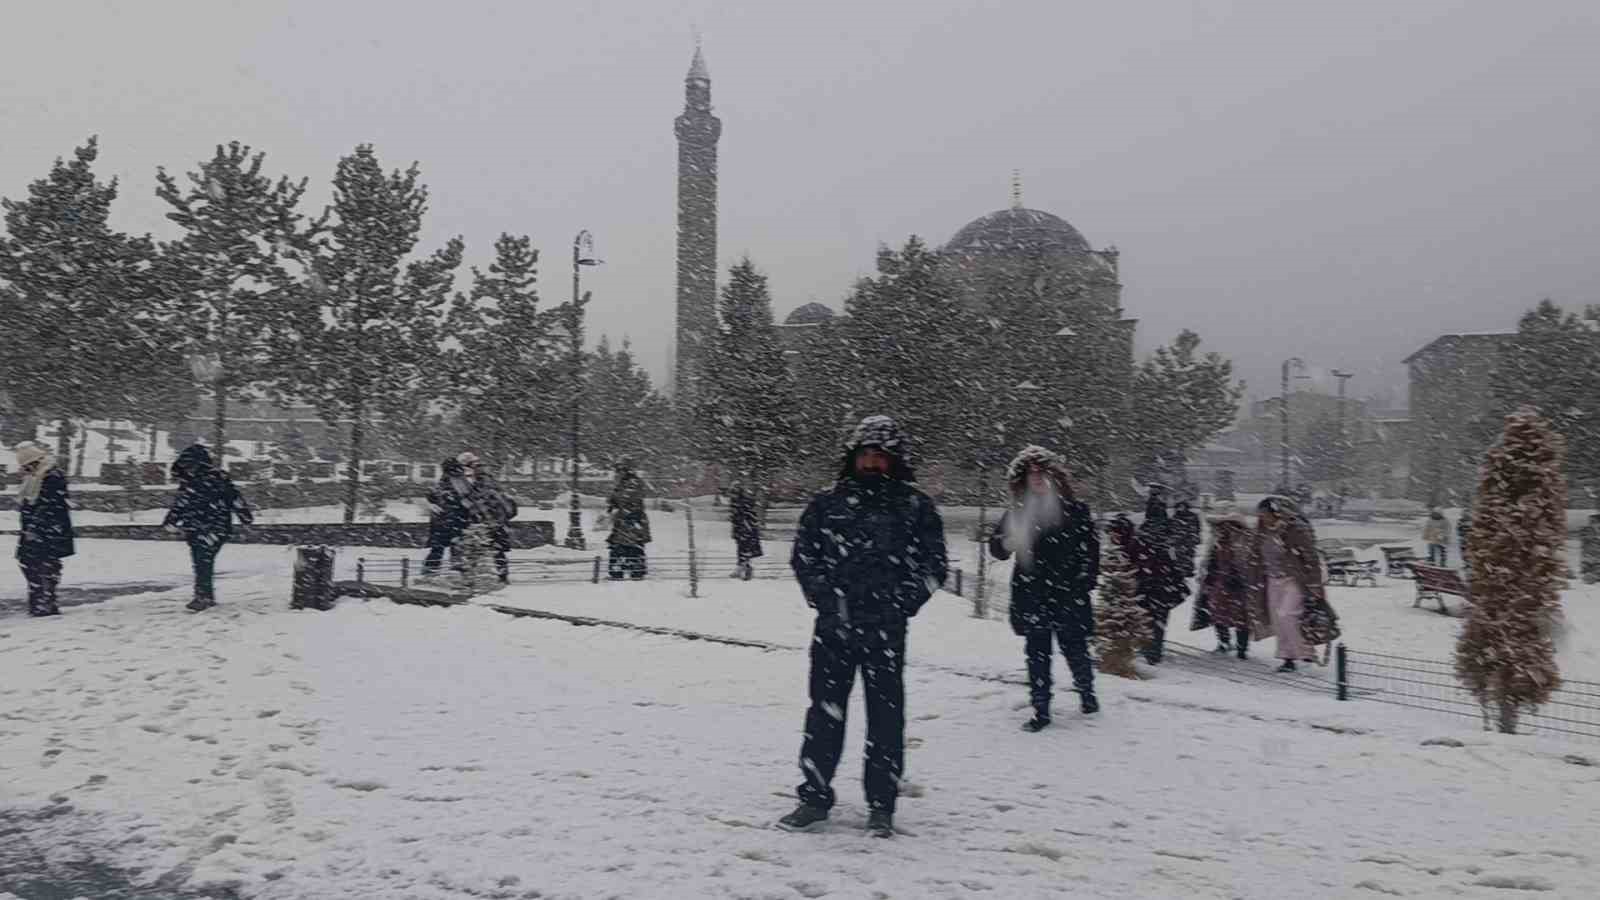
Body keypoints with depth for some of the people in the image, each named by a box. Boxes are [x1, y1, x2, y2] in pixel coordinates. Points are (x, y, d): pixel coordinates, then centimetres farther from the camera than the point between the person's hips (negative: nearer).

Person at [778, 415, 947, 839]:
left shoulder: (915, 505, 3)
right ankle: (815, 797, 20)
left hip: (885, 630, -1)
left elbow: (933, 566, 3)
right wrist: (825, 599, -3)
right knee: (824, 712, 7)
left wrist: (900, 604, -8)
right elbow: (803, 555, 10)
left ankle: (881, 806, 17)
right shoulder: (828, 503, 7)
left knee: (885, 716, 4)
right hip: (833, 625, 2)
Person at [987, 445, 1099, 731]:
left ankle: (1086, 693, 33)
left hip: (1069, 596, -1)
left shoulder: (1075, 510, 0)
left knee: (1075, 649, 6)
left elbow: (1091, 548, 6)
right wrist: (1007, 543, -19)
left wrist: (1086, 583, 0)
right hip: (1031, 597, 1)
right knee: (1037, 654, 5)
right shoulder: (1017, 513, 3)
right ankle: (1041, 710, 14)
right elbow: (996, 548, 4)